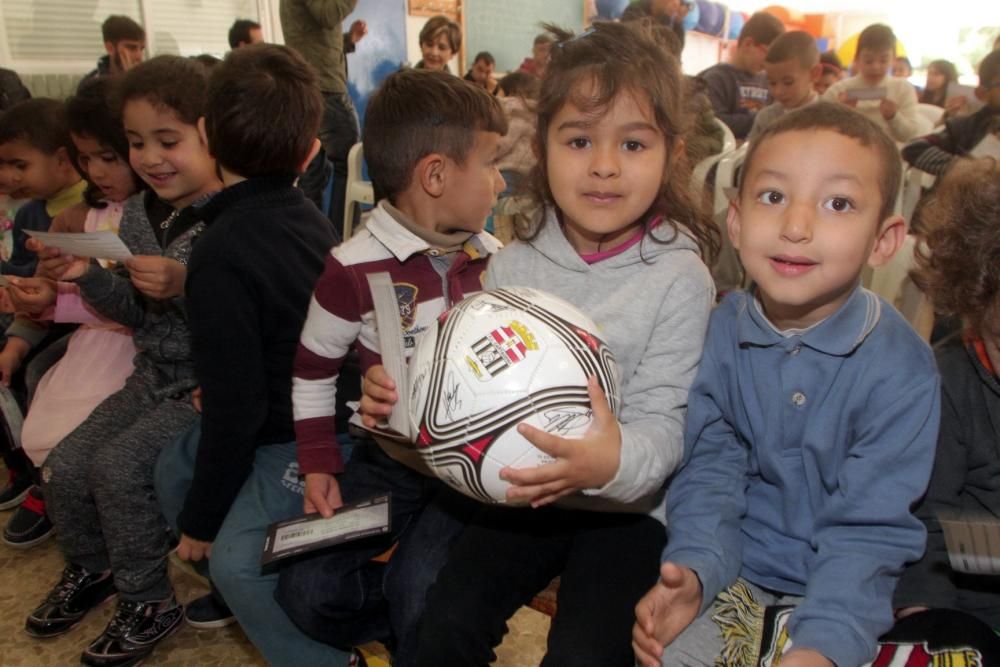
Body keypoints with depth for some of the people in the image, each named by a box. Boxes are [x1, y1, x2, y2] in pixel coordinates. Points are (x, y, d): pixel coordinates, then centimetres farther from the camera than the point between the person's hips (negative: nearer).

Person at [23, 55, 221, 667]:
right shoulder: (138, 214, 4)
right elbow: (137, 314, 9)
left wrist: (185, 285, -33)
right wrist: (88, 277, -8)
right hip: (157, 375, 8)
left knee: (118, 466, -18)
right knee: (65, 467, 5)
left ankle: (149, 601, 7)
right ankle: (94, 569, 35)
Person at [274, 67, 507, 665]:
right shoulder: (353, 268, -13)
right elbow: (313, 370, -1)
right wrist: (319, 465, -3)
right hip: (391, 461, 0)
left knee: (418, 588, -21)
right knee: (306, 589, -7)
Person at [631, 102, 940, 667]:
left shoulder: (901, 368, -17)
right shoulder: (723, 330, -9)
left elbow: (869, 526, -16)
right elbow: (711, 467, -7)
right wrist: (696, 569, -22)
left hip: (839, 594, -1)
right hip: (735, 571, 2)